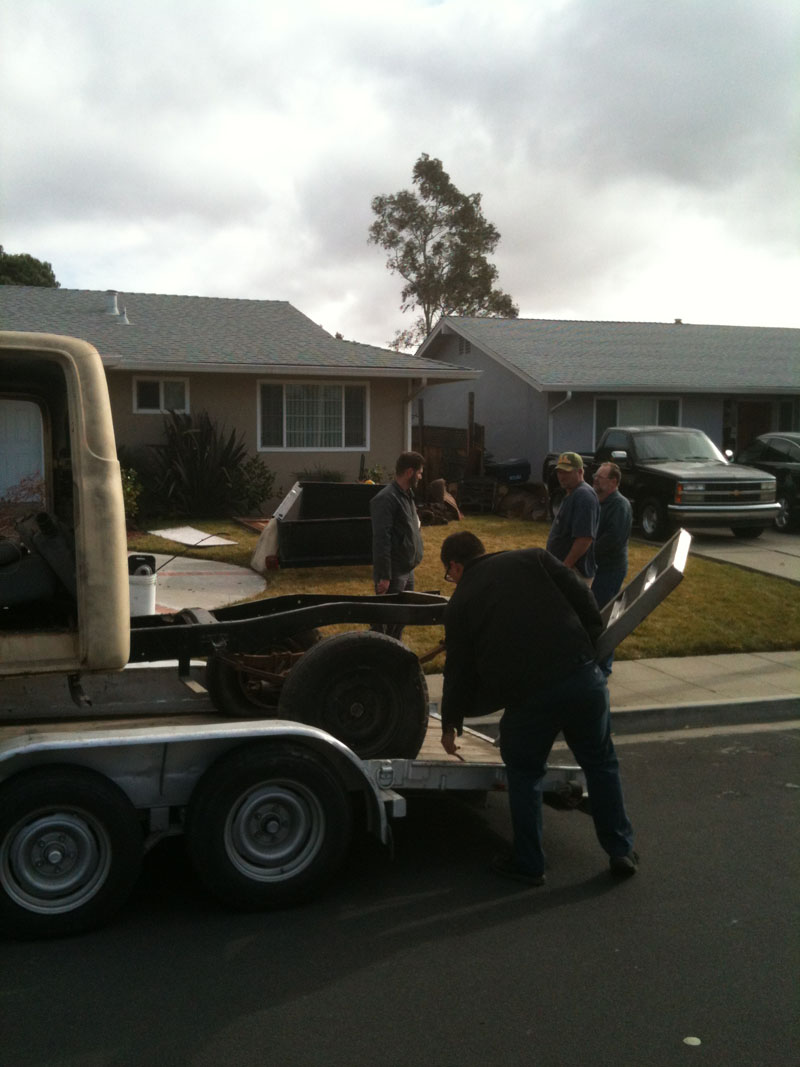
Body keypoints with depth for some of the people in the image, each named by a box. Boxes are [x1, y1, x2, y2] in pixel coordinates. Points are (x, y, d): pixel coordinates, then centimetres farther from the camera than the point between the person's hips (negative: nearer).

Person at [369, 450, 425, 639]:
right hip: (393, 574, -10)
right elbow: (381, 540, -22)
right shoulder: (386, 499, -18)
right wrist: (383, 576, -24)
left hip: (408, 570, 10)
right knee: (385, 622, -3)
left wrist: (415, 557, 16)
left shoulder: (407, 495, 12)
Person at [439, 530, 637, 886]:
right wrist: (593, 643, 17)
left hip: (526, 696, -2)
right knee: (600, 763, 20)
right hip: (583, 677, 2)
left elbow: (458, 671, 16)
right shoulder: (533, 559, 13)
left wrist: (450, 724, 28)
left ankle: (528, 864, 27)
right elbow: (581, 595, 5)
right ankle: (621, 852, 28)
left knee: (524, 775, 20)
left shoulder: (459, 604, 11)